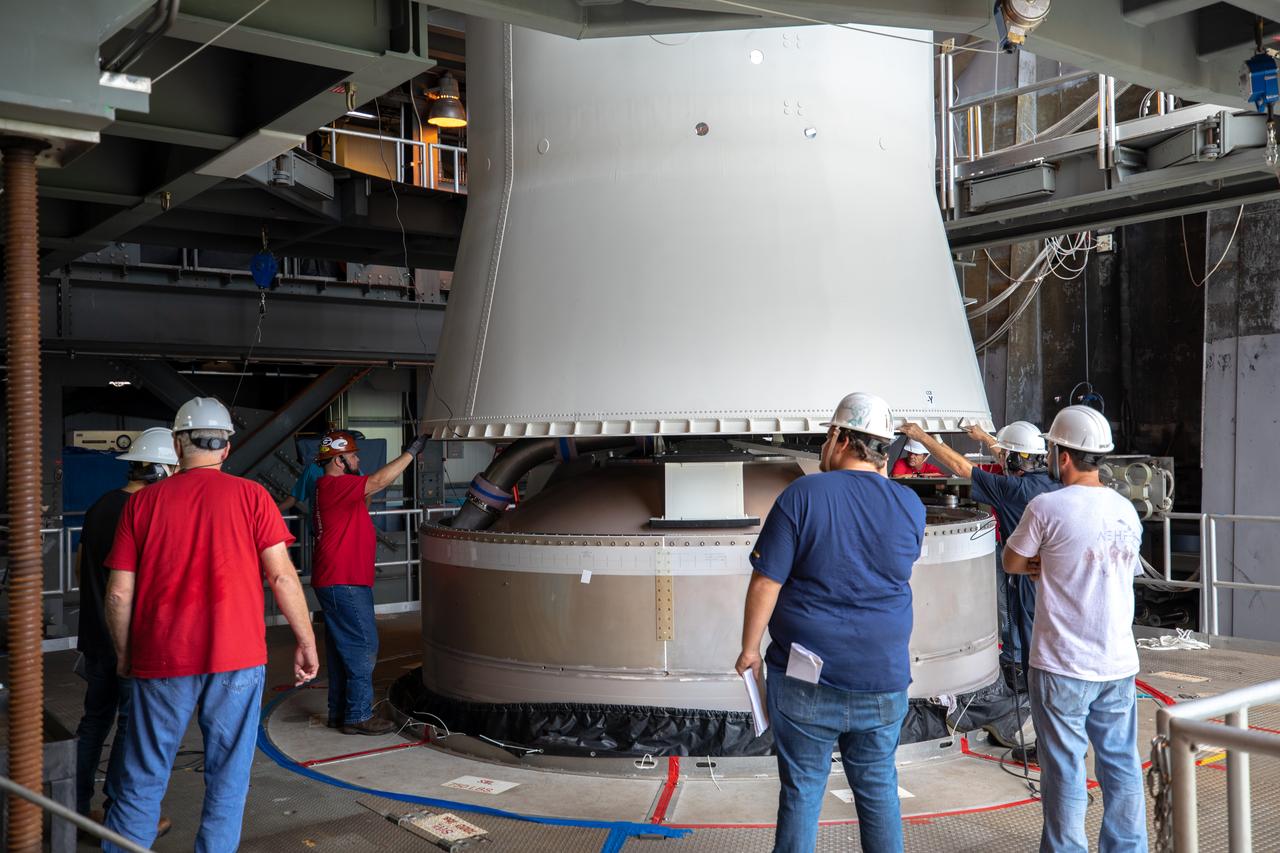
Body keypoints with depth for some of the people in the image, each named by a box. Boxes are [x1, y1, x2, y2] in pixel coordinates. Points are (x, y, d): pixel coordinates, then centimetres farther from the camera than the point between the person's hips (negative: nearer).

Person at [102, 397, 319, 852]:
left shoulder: (143, 502, 3)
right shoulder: (250, 495, -1)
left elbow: (119, 593, 2)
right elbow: (282, 576, -5)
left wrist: (125, 656, 16)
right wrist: (306, 642, 4)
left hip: (161, 661, 1)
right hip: (237, 659, -1)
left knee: (143, 781, 12)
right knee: (227, 780, 9)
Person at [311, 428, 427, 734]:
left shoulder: (333, 487, 16)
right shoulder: (334, 486, -16)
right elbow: (378, 481, -22)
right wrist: (412, 451, -19)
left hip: (340, 582, 11)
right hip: (343, 583, -11)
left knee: (342, 648, 14)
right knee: (363, 646, -6)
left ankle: (339, 713, 22)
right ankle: (358, 716, 0)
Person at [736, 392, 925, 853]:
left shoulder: (803, 494, -11)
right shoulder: (910, 505, -1)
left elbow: (765, 581, -12)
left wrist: (749, 648, 1)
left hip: (806, 679, -3)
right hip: (883, 678, 3)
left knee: (801, 791, 9)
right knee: (879, 788, 16)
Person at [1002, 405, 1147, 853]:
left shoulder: (1048, 507, -14)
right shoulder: (1127, 510, 5)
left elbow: (1011, 562, -3)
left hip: (1063, 665, -6)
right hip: (1119, 664, 6)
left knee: (1064, 770, 3)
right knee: (1122, 765, 14)